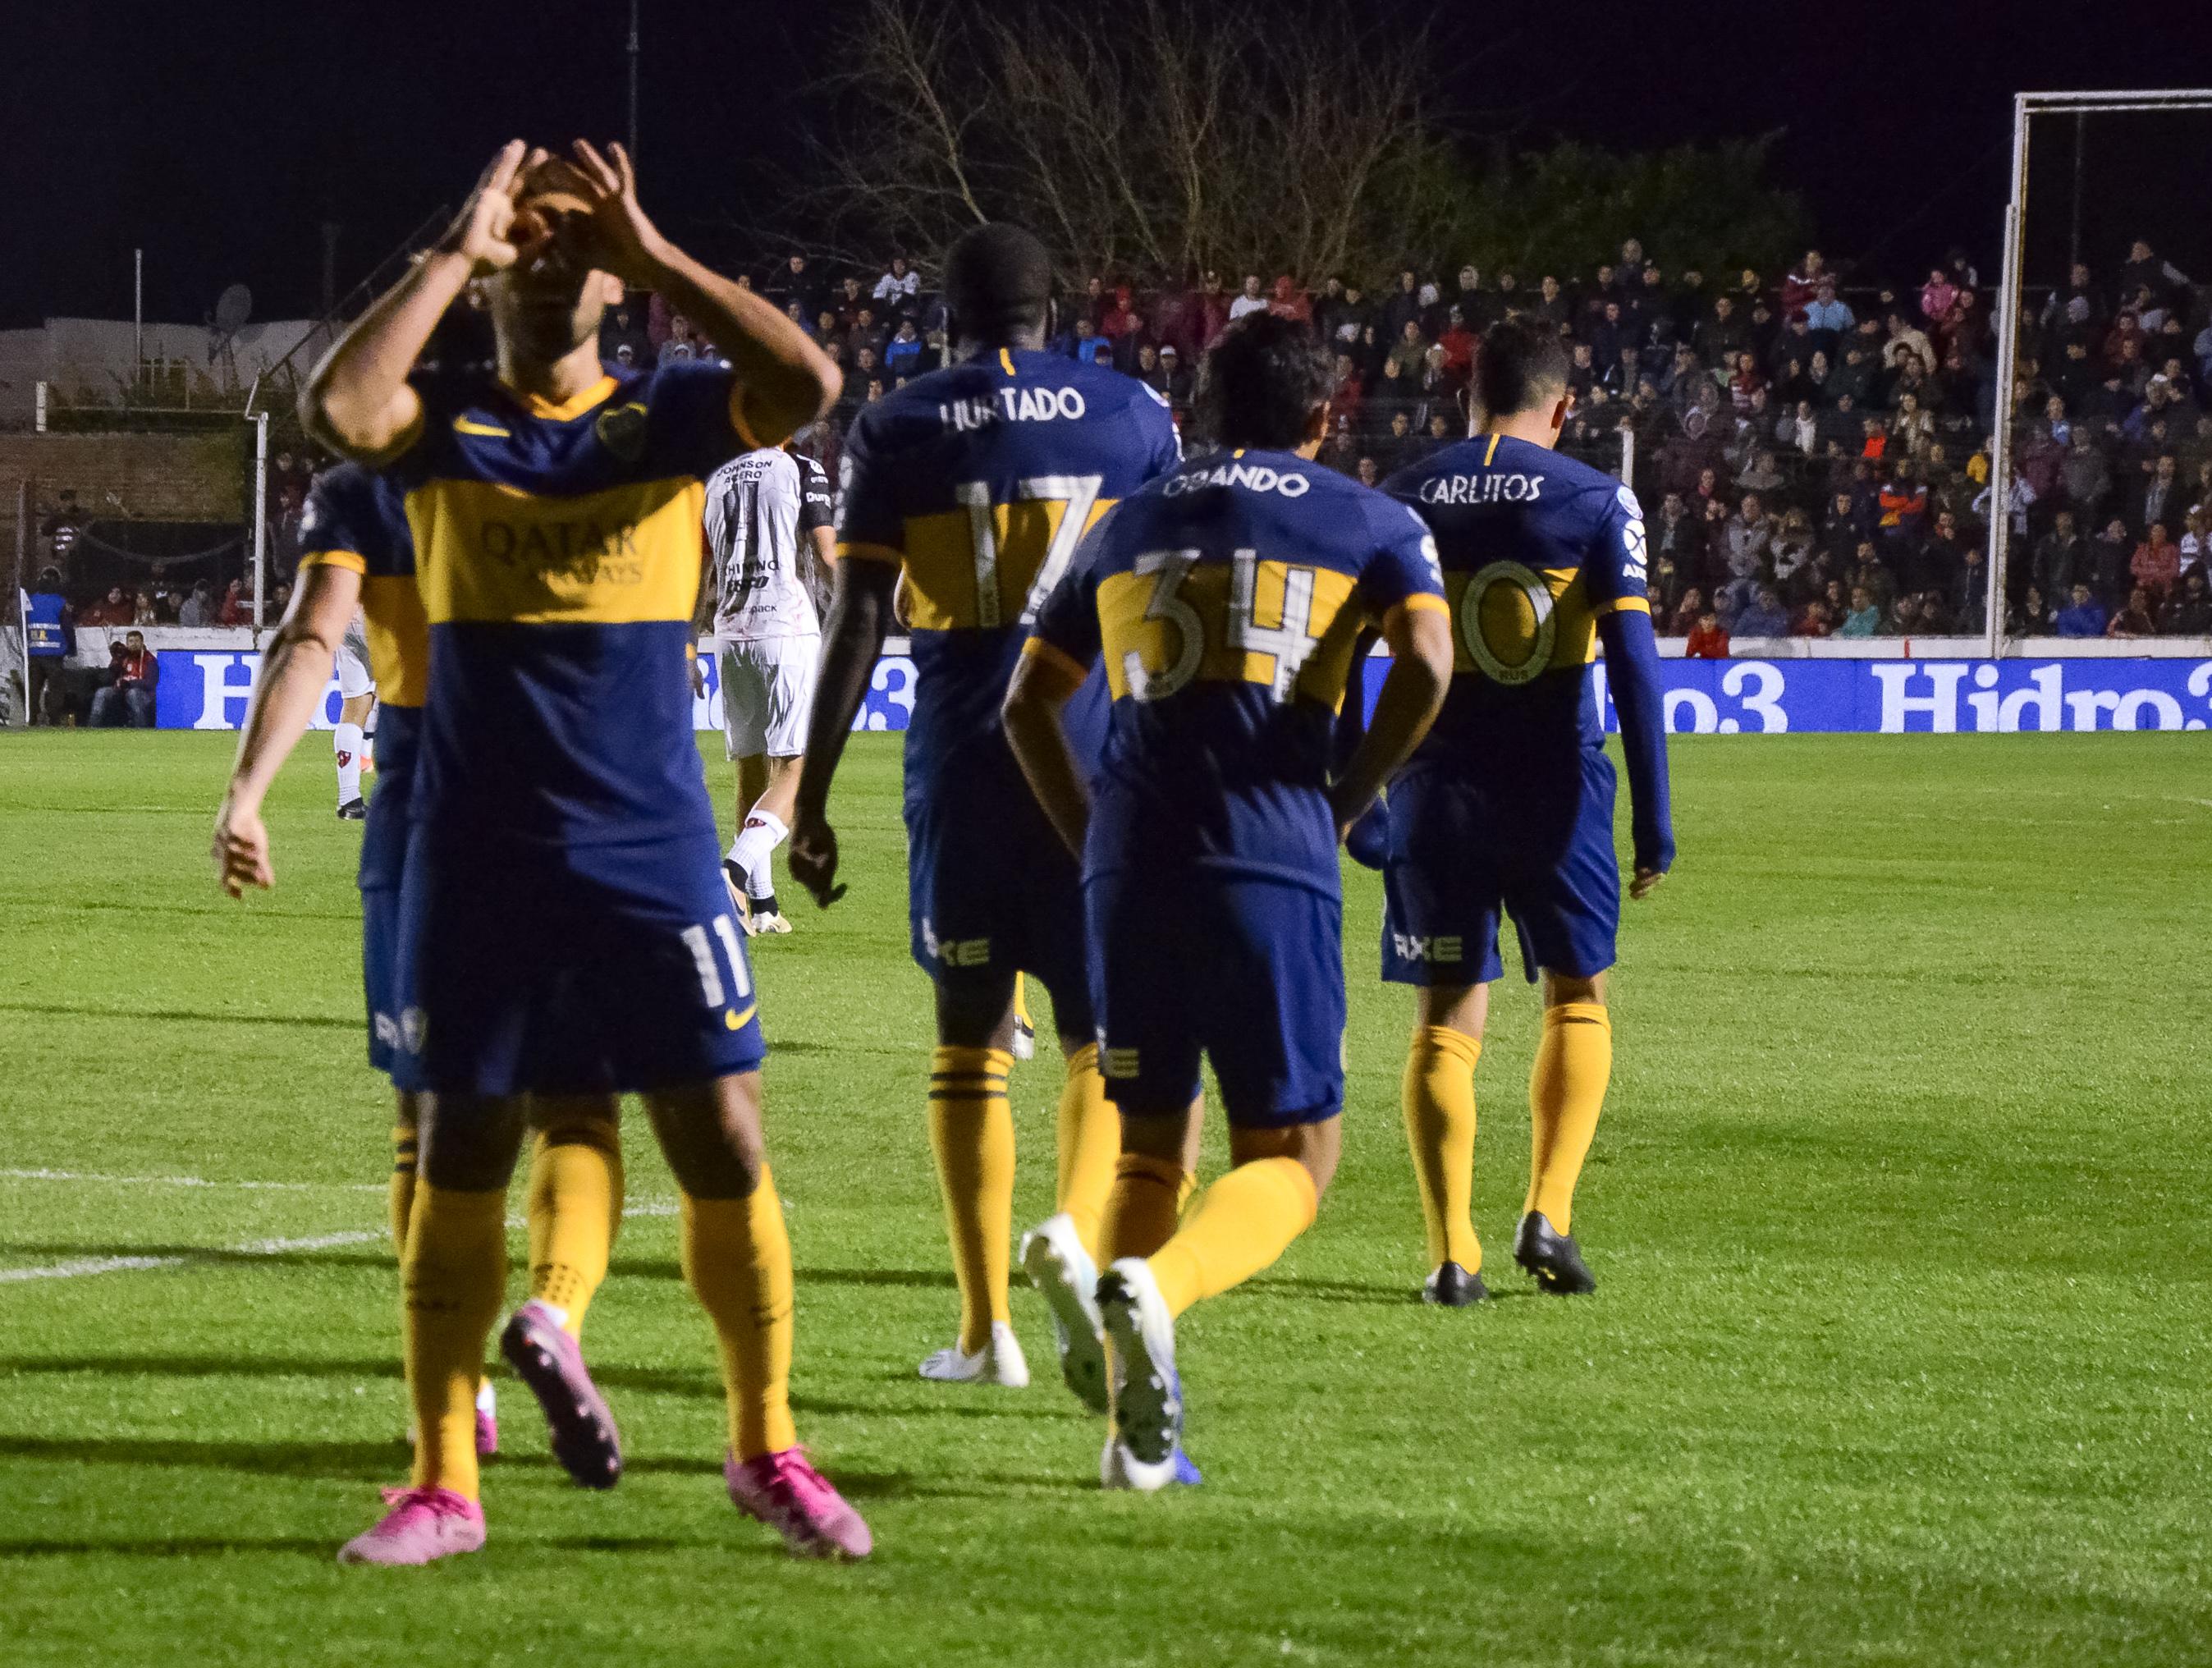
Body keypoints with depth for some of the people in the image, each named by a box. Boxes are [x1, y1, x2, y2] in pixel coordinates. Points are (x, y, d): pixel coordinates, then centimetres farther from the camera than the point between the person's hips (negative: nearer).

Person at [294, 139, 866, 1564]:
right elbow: (337, 408, -21)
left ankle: (767, 1450, 15)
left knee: (726, 1147, -1)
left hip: (653, 853, 0)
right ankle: (444, 1485, 12)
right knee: (461, 1162, 4)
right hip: (478, 857, 0)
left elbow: (810, 388, -16)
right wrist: (455, 251, -14)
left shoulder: (668, 417, 3)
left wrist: (654, 253, -14)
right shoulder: (446, 427, 2)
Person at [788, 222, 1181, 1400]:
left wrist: (810, 800, 1)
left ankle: (986, 1326, 6)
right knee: (1103, 1031, 8)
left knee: (971, 1038, 9)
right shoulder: (1130, 415, 5)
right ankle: (1077, 1225, -21)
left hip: (964, 760, 0)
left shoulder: (896, 432, 3)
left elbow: (857, 622, -2)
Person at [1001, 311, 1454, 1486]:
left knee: (1148, 1147, 15)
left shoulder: (1128, 526, 21)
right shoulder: (1371, 525, 10)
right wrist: (1342, 808, 1)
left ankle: (1139, 1429, 1)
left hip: (1131, 870, 4)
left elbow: (1029, 704, 20)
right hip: (1273, 870, -3)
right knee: (1291, 1155, 4)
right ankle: (1154, 1285, -28)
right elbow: (1424, 669, -8)